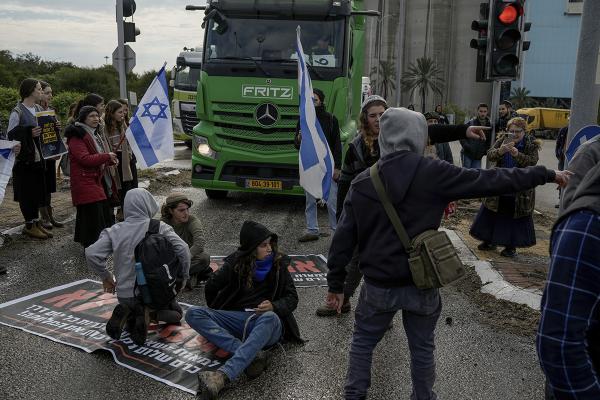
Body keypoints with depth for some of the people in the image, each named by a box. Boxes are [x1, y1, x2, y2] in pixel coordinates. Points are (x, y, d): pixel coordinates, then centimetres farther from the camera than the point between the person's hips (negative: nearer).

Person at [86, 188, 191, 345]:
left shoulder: (115, 231, -2)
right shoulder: (160, 228, -7)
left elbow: (91, 254, -11)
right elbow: (182, 249, -18)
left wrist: (106, 276, 6)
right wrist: (183, 277, -3)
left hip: (125, 293, 3)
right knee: (176, 314, 27)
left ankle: (125, 313, 1)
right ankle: (148, 313, -5)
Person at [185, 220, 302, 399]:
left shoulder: (278, 264, 3)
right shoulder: (236, 264, 2)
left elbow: (292, 298, 3)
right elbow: (210, 288, 11)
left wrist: (274, 307, -16)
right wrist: (217, 315, 15)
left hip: (268, 322, -2)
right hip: (238, 319, 2)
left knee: (270, 318, -40)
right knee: (193, 314, -20)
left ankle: (222, 376, -53)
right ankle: (252, 355, -35)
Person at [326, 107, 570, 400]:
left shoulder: (362, 183, -6)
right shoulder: (433, 173, -14)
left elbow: (343, 238, -4)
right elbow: (490, 181, -9)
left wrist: (336, 284, 6)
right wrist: (546, 174, 2)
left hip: (379, 285, 1)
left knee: (362, 343, 20)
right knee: (422, 348, 20)